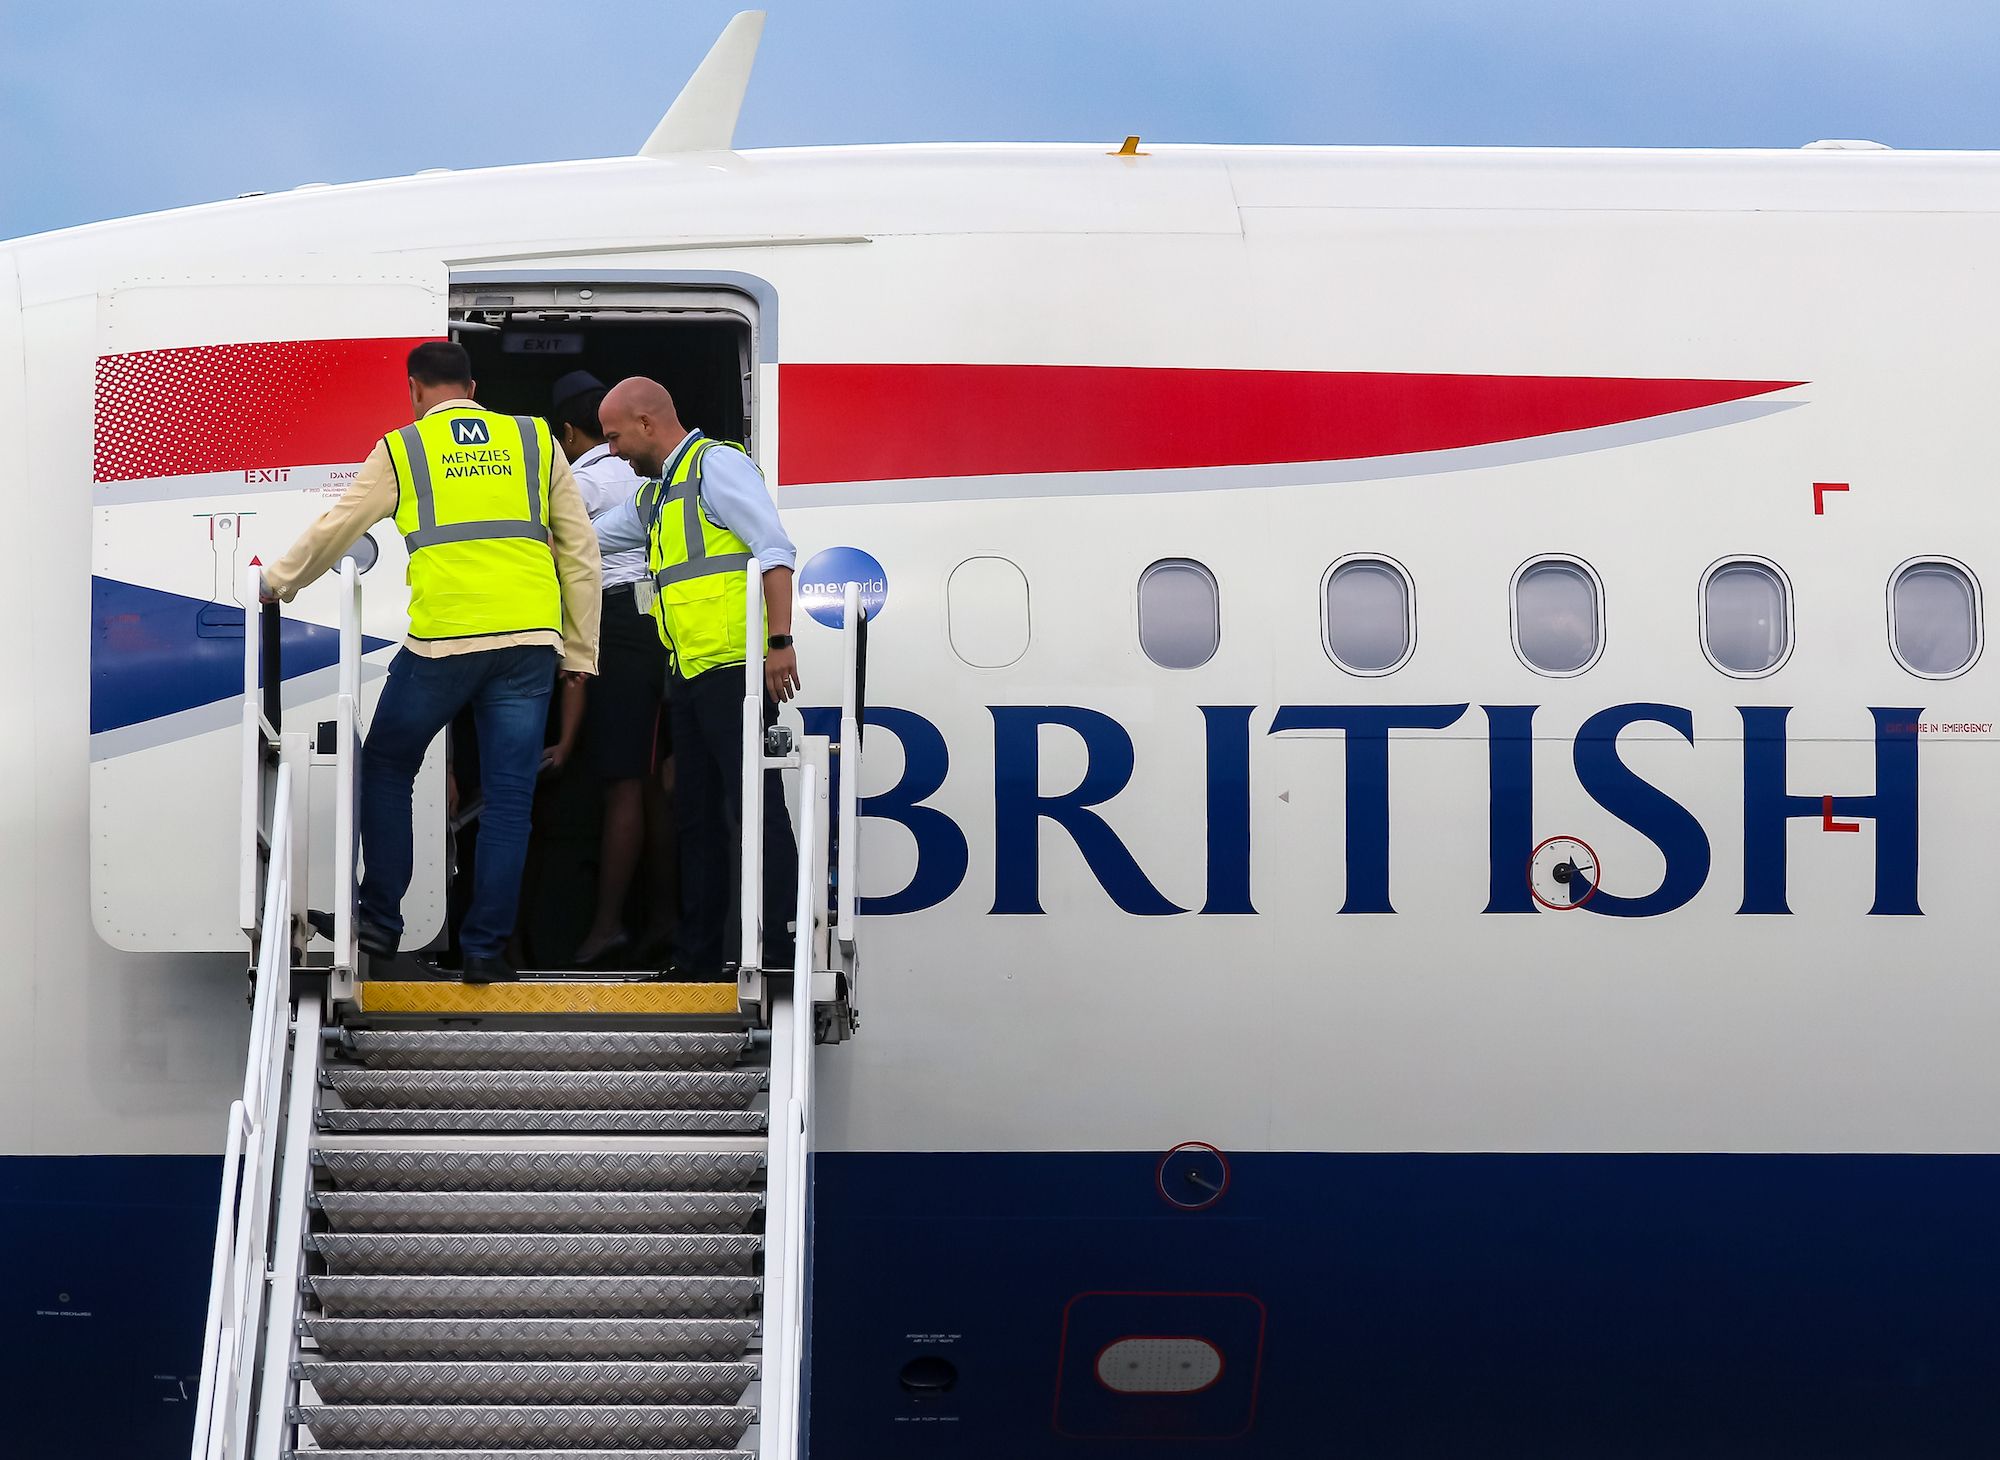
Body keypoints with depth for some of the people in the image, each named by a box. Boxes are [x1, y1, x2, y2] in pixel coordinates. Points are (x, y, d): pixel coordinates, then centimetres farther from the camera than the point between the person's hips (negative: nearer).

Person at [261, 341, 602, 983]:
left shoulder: (401, 450, 8)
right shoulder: (535, 441, 14)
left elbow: (333, 532, 16)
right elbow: (581, 553, 14)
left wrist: (278, 582, 34)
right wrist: (580, 653, 19)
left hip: (442, 639, -2)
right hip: (532, 640, 2)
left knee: (386, 767, 17)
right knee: (508, 794, 6)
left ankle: (380, 922, 16)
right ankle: (485, 947, 4)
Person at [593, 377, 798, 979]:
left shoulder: (717, 464, -5)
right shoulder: (652, 498, 23)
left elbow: (775, 550, -15)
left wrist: (779, 642, -22)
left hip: (735, 669, -10)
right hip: (691, 676, 10)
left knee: (755, 810, -11)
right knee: (697, 815, 12)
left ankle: (777, 957, -13)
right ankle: (699, 959, 17)